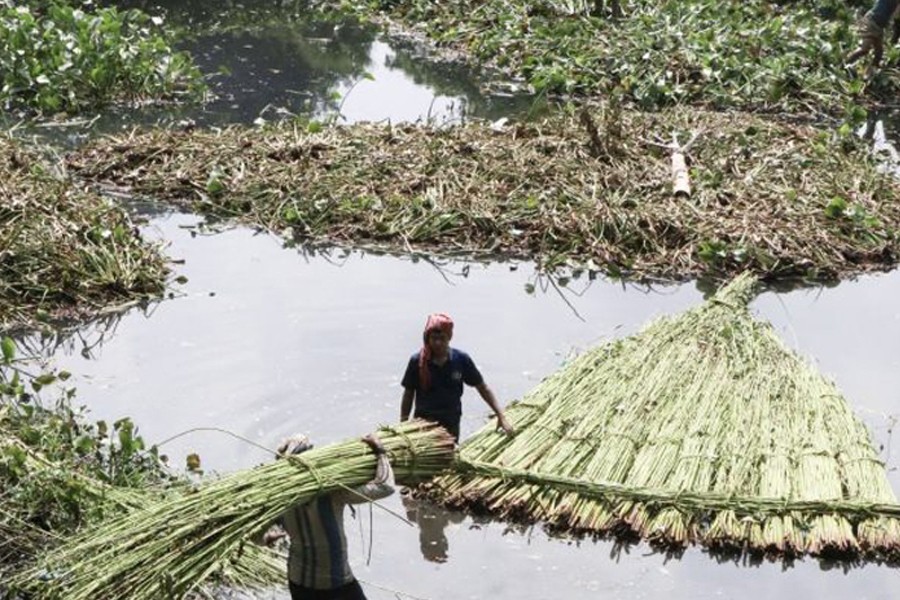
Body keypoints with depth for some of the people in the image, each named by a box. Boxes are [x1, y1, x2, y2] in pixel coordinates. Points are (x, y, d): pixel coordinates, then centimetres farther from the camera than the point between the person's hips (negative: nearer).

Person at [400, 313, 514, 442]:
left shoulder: (461, 360, -8)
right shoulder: (417, 361, -10)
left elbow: (483, 388, 1)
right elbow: (408, 394, 0)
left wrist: (501, 416, -3)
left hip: (451, 426, 1)